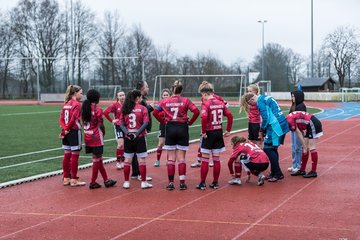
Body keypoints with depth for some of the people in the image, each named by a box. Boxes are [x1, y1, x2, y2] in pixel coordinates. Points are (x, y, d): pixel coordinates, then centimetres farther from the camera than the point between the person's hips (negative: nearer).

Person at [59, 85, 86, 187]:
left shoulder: (66, 104, 12)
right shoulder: (77, 104, -11)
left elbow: (61, 119, 7)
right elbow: (73, 119, -20)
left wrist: (64, 128, -4)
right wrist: (66, 129, -11)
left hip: (67, 133, 8)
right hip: (75, 132, -8)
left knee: (67, 155, 11)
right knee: (75, 156, -1)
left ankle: (66, 179, 17)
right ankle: (74, 180, 3)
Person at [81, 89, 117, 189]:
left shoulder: (84, 108, 6)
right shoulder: (97, 109, -13)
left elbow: (83, 122, 5)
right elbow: (100, 125, -12)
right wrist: (103, 132, 6)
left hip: (87, 136, 7)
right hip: (96, 137, -7)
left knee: (99, 159, 14)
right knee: (96, 159, 3)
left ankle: (106, 180, 21)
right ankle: (93, 182, 6)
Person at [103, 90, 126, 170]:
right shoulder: (115, 105, -10)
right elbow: (105, 112, -16)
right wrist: (112, 120, -11)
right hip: (118, 126, -4)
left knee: (125, 145, 8)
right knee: (120, 144, -13)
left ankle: (122, 161, 20)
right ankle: (118, 162, 1)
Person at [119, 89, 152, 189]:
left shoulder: (125, 109, 6)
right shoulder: (142, 108, -4)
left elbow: (121, 123, -1)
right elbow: (145, 123, -14)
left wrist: (127, 132, -10)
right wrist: (138, 133, -14)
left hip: (128, 137, 4)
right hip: (139, 137, -3)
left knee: (127, 160, 9)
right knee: (141, 160, 2)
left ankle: (126, 182, 14)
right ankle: (144, 182, 5)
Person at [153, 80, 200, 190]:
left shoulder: (165, 101, 2)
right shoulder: (185, 100, -3)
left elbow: (155, 112, -2)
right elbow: (196, 111, -12)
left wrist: (163, 122, 6)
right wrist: (190, 122, 0)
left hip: (170, 129, 1)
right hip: (182, 128, -1)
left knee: (171, 158, 7)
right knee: (181, 158, 4)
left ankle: (171, 183, 6)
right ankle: (182, 183, 3)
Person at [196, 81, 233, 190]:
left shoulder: (206, 103, -12)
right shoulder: (220, 102, 5)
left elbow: (204, 117, -27)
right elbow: (230, 116, 4)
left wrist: (203, 131, -16)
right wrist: (228, 130, 10)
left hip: (209, 133, -5)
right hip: (219, 133, 5)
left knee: (205, 160, 4)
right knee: (216, 159, 11)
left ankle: (202, 183, 8)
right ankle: (215, 182, 17)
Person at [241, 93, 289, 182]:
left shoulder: (260, 102, -10)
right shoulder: (266, 98, 18)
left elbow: (265, 118, -15)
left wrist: (262, 130, 0)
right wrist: (263, 129, 16)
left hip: (276, 127, -10)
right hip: (282, 125, 10)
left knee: (268, 149, -4)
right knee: (272, 149, 16)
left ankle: (278, 173, -2)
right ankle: (274, 172, 22)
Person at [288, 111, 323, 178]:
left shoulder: (289, 120, -18)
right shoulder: (289, 118, 7)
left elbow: (299, 133, -17)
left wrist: (305, 147, -13)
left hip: (314, 124, -10)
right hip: (308, 126, 10)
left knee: (312, 148, -8)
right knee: (305, 148, 11)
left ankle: (313, 172, -6)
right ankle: (302, 170, 16)